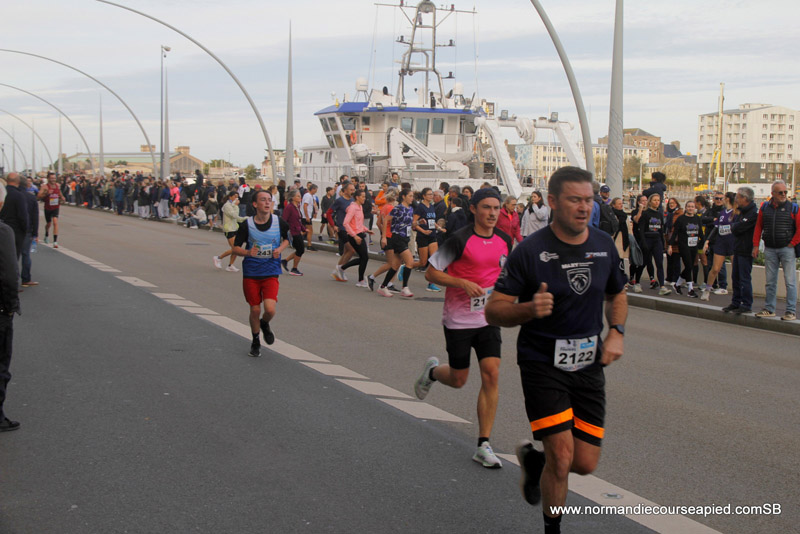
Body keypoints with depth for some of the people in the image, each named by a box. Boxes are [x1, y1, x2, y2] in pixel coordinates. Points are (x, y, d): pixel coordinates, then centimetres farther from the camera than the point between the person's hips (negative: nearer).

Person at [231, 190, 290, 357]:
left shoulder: (279, 222, -4)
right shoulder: (247, 224, -7)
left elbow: (286, 239, 16)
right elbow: (235, 248, -2)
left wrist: (280, 249, -5)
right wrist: (248, 252, -23)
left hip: (271, 273, 0)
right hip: (251, 274, 0)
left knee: (270, 309, -16)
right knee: (255, 310, 6)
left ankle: (265, 324, 21)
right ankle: (255, 341, 32)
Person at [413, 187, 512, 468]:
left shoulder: (505, 240, 3)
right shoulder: (460, 240, -14)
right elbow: (432, 273, -11)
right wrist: (463, 283, -22)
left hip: (488, 319, 4)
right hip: (458, 319, -4)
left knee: (491, 375, -8)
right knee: (458, 380, 6)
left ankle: (483, 445, -1)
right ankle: (432, 371, 44)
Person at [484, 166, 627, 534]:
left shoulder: (605, 246, 2)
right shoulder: (530, 251, -12)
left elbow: (617, 295, 19)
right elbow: (494, 311, -10)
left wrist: (616, 332, 1)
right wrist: (529, 309, -30)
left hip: (588, 365, 5)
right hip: (542, 365, -4)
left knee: (586, 463, 3)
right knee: (562, 457, -11)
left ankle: (533, 458, 36)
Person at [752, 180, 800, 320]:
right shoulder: (765, 207, 7)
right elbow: (758, 227, 9)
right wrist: (756, 245, 3)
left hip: (787, 249, -3)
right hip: (769, 249, 4)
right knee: (770, 281, 10)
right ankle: (769, 309, 18)